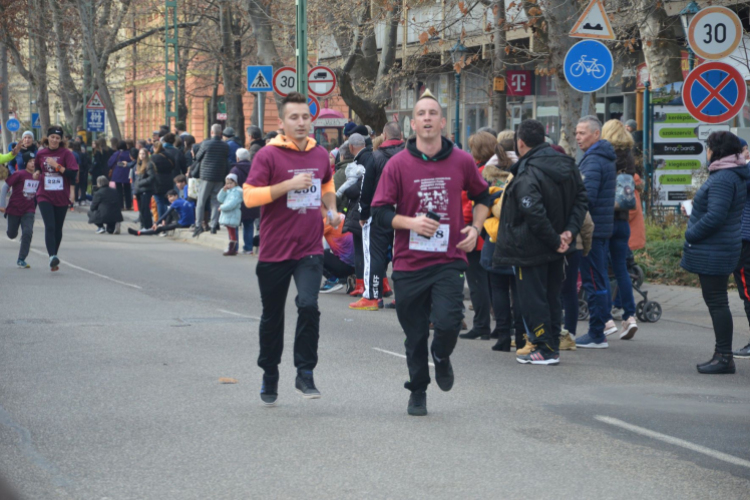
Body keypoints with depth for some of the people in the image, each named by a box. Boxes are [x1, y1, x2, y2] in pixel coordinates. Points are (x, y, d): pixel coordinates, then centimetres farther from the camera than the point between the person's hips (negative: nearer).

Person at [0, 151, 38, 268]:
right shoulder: (19, 174, -13)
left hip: (28, 211, 2)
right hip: (14, 209, -2)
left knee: (28, 232, -14)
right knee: (12, 235, 8)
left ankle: (21, 260, -7)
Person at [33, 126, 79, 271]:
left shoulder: (66, 153, -3)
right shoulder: (41, 154, 5)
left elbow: (73, 173, -13)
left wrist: (57, 166, -19)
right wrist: (37, 173, 4)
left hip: (62, 197, 0)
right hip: (45, 196, 0)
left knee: (58, 228, 9)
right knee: (50, 226, -16)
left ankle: (54, 256, 24)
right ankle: (52, 258, -27)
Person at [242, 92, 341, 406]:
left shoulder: (320, 155, 9)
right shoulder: (268, 155, -7)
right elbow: (250, 196, -14)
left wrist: (331, 210, 11)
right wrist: (288, 185, -21)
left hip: (310, 250, 2)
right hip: (274, 251, -2)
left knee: (309, 305, -19)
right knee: (272, 318, 10)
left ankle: (305, 374, -7)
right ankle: (269, 377, 28)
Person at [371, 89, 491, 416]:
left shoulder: (462, 162, 2)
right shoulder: (398, 164, -2)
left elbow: (483, 197, 19)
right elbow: (380, 213, -2)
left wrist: (475, 228, 4)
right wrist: (411, 222, -18)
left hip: (449, 258, 0)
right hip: (409, 263, 0)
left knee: (448, 321, -18)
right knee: (415, 336, 7)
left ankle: (442, 357, 16)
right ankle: (417, 392, 27)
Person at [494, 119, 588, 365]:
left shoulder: (526, 176, -20)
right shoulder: (567, 165, 5)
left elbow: (534, 213, -28)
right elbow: (581, 198, 8)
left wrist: (554, 240, -19)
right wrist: (570, 230, 0)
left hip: (530, 249, -8)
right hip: (556, 251, 8)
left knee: (532, 298, 1)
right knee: (552, 296, 16)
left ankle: (544, 349, 3)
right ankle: (553, 345, 20)